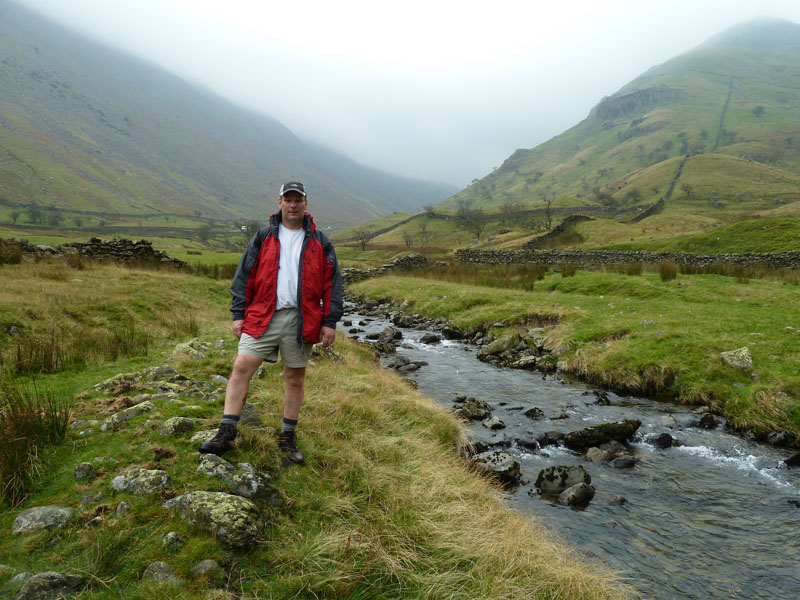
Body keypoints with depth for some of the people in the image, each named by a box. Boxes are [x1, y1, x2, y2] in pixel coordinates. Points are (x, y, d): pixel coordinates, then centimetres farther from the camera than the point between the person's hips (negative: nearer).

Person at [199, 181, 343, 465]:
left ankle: (288, 438, 21)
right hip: (263, 316, 0)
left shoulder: (319, 242, 7)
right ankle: (226, 433, 0)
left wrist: (330, 322, 0)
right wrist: (238, 314, 0)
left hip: (301, 321, 0)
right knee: (242, 367, -9)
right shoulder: (263, 237, 8)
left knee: (295, 378, 8)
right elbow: (244, 276, 7)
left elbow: (332, 284, 6)